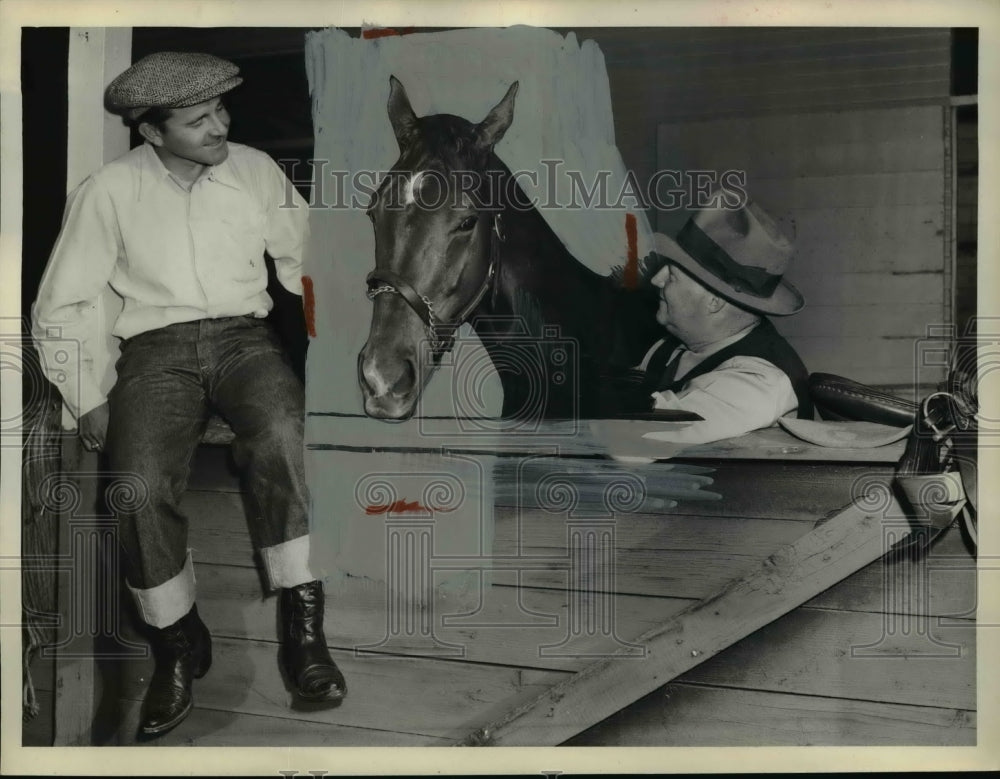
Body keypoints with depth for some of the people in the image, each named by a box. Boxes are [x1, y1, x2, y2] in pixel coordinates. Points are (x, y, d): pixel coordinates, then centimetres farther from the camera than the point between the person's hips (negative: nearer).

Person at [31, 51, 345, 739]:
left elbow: (307, 258, 13)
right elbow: (60, 307, 6)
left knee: (284, 437, -34)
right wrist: (87, 401, -3)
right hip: (156, 348, 0)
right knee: (140, 486, -28)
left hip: (244, 335, 1)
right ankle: (179, 648, -5)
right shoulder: (109, 191, 2)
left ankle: (304, 631, -24)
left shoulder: (255, 169, 8)